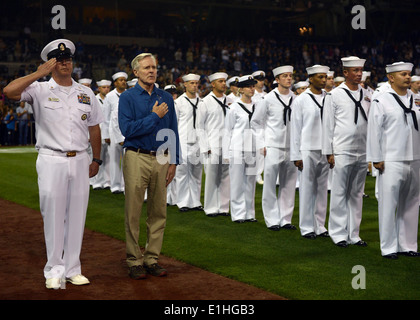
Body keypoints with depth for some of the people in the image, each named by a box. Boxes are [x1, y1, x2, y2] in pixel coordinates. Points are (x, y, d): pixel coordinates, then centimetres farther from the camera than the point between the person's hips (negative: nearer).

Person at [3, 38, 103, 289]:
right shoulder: (40, 90, 0)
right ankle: (54, 270, 8)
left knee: (77, 216, 6)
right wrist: (40, 73, -18)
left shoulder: (86, 93, 11)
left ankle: (72, 269, 15)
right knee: (53, 215, -1)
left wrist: (96, 159, 15)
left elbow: (94, 128, 17)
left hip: (79, 160, 3)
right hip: (51, 160, -3)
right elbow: (9, 91, -19)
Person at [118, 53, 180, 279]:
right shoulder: (128, 97, -1)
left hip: (161, 158, 4)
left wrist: (173, 161, 6)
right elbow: (127, 129, -13)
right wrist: (154, 117, -11)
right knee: (133, 212, -1)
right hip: (137, 158, -4)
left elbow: (173, 131, 12)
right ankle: (134, 261, 8)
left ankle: (152, 258, 15)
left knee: (158, 212, 6)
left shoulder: (166, 98, 12)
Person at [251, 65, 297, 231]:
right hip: (273, 147, -4)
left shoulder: (296, 99, 7)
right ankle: (272, 219, 6)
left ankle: (286, 219, 16)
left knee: (289, 185, 7)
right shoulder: (268, 98, -3)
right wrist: (262, 144, -3)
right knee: (270, 185, -2)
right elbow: (255, 122, 4)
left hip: (291, 147, 4)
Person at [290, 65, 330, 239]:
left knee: (323, 189, 8)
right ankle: (307, 227, 9)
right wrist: (296, 155, -5)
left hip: (326, 149, 4)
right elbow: (295, 128, -1)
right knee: (307, 189, 0)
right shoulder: (301, 100, -1)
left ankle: (320, 225, 17)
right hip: (308, 150, -3)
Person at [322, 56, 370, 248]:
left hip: (362, 152, 5)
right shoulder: (335, 95, -3)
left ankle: (353, 234, 16)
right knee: (340, 194, -1)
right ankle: (338, 233, 8)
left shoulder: (366, 95, 10)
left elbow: (370, 122, 14)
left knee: (357, 194, 9)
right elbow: (327, 125, -3)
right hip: (342, 152, -4)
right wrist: (329, 152, -6)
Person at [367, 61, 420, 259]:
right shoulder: (381, 101, -4)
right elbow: (374, 131, -6)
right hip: (391, 162, -5)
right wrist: (376, 158, -9)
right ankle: (388, 248, 6)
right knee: (389, 205, -3)